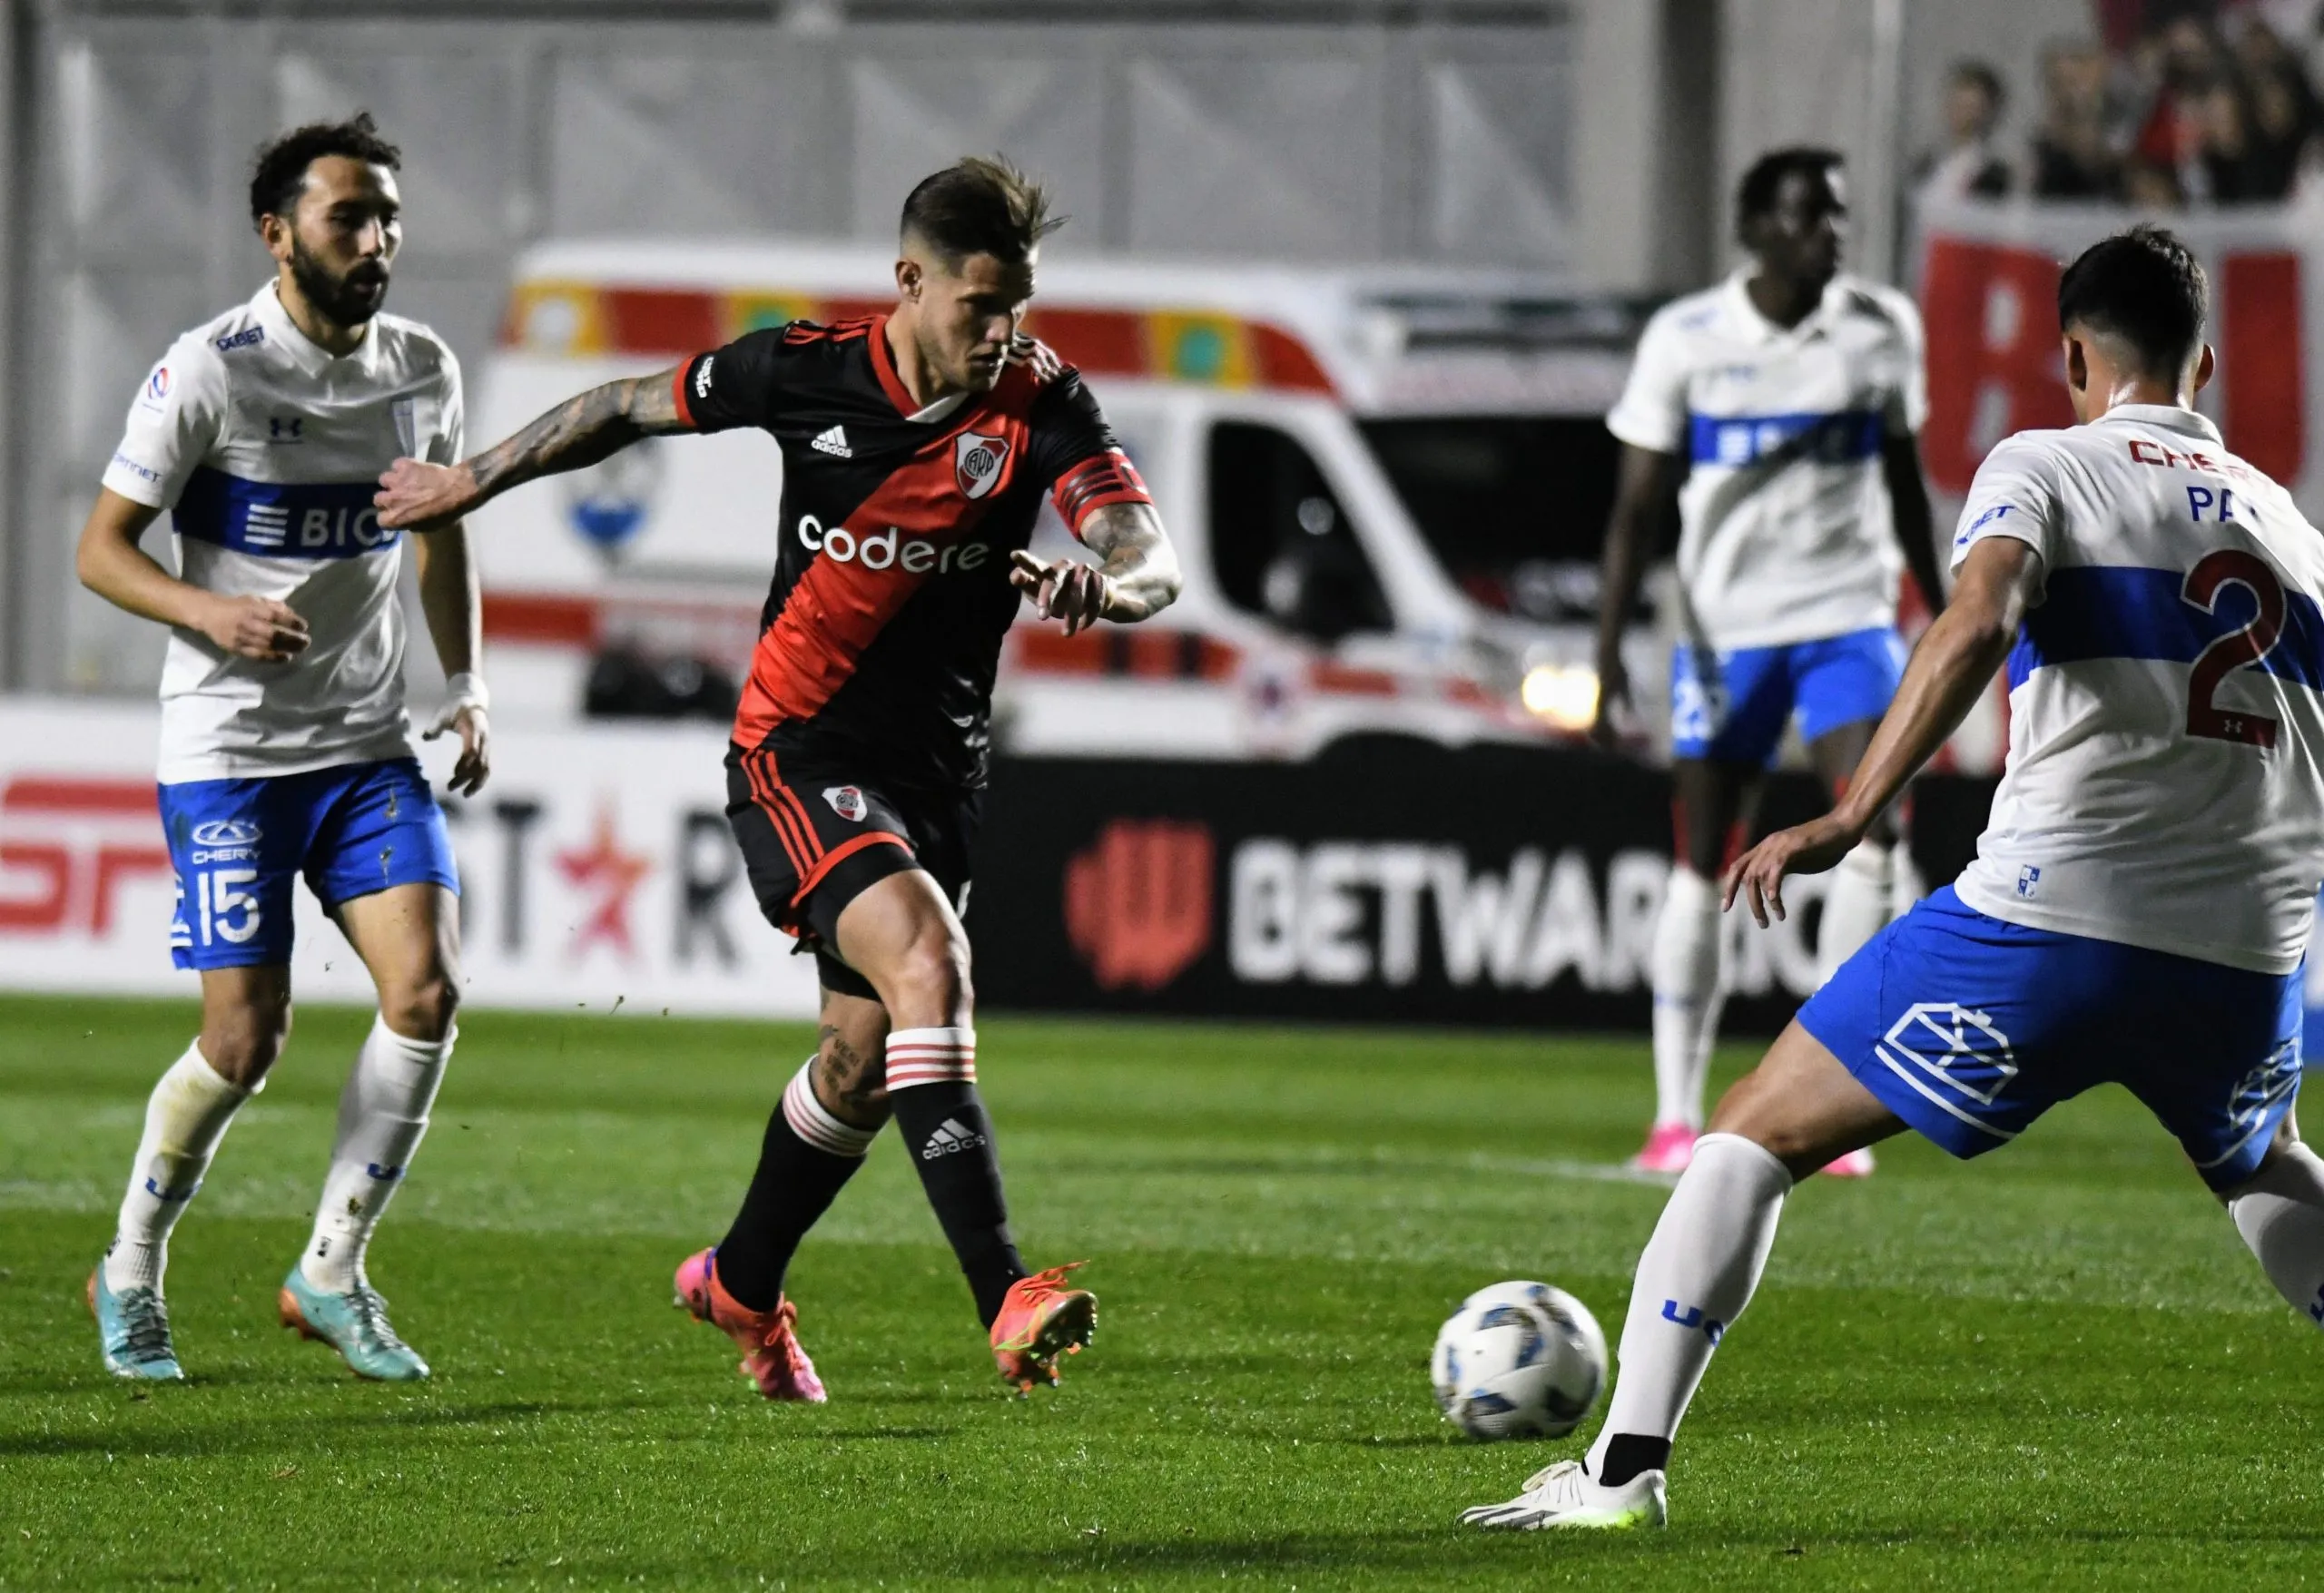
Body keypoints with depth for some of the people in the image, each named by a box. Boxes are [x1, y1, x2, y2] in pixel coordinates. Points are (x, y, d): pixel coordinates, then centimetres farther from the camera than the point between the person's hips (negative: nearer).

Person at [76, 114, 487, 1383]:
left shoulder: (422, 372, 5)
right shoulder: (208, 373, -11)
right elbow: (100, 549, -8)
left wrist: (464, 685, 12)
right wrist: (212, 614, -26)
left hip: (368, 745, 5)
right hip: (227, 751, -5)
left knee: (426, 993, -12)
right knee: (245, 1042, -7)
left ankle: (331, 1275, 3)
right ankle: (132, 1274, 18)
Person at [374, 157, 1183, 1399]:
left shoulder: (1040, 404, -9)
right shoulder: (806, 372, -10)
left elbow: (1151, 561, -20)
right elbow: (633, 408, 8)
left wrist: (1101, 584, -44)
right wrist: (473, 481, 16)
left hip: (936, 772, 4)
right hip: (798, 751, -4)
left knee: (864, 1059, 14)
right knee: (926, 963, -27)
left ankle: (740, 1284, 42)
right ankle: (1005, 1302, -36)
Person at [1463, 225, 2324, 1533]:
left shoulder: (2045, 467, 4)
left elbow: (1977, 624, -17)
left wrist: (1849, 818, -22)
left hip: (2048, 923, -5)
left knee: (1751, 1143, 7)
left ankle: (1628, 1464, -5)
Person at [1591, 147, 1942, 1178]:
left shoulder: (1884, 329, 2)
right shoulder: (1685, 341, -5)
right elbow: (1637, 506, -1)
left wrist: (1942, 617, 18)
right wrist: (1607, 656, -7)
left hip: (1849, 618, 1)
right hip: (1724, 625, -1)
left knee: (1873, 826, -16)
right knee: (1702, 865, -1)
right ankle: (1676, 1117, 8)